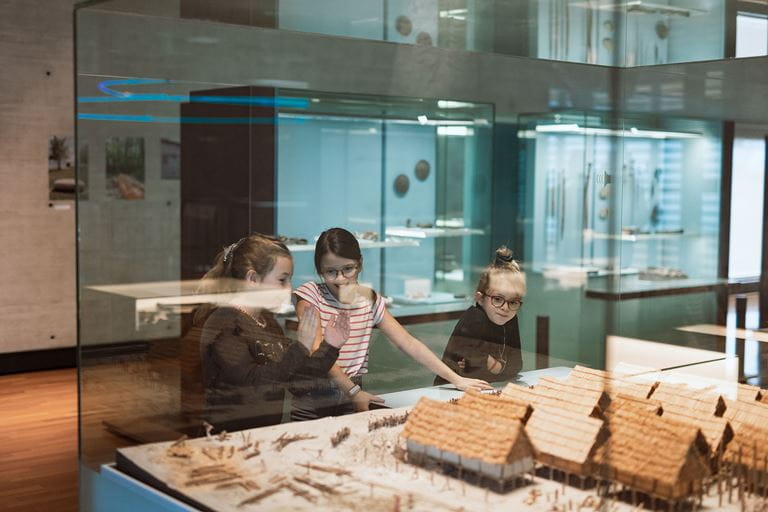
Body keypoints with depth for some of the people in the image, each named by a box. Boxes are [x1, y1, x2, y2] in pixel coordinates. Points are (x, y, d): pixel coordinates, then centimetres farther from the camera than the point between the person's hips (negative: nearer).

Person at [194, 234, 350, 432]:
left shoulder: (267, 320, 15)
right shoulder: (223, 322, -10)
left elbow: (297, 382, 16)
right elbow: (252, 382, -22)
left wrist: (330, 347, 5)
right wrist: (301, 349, -23)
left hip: (269, 429, 8)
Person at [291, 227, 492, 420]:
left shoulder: (369, 300, 7)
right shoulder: (310, 294, -5)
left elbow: (408, 343, 4)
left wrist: (455, 379, -3)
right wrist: (354, 392, -24)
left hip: (352, 406, 4)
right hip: (310, 411, -4)